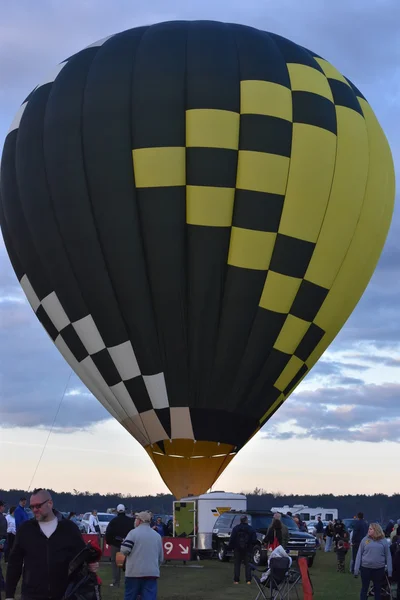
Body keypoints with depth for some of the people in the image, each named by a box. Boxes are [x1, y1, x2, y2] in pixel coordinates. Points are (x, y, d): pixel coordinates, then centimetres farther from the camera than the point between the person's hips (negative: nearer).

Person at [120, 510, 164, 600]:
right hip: (152, 573, 3)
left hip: (134, 572, -3)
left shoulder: (133, 532, -5)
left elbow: (124, 550, -13)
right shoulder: (157, 536, 11)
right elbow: (161, 558, 16)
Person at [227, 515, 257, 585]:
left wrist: (230, 547, 3)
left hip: (237, 549, 0)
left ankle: (236, 580, 2)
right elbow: (254, 540, -6)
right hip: (247, 550, 0)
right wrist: (251, 546, 11)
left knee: (237, 564, 6)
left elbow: (232, 539, -7)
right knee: (247, 564, 7)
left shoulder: (235, 528, -4)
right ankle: (248, 580, 0)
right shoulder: (251, 529, -4)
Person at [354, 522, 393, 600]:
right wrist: (356, 569, -4)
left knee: (377, 589, 13)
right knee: (364, 588, 8)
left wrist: (389, 570, -2)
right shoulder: (365, 540, -2)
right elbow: (359, 554, 0)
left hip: (379, 569, 0)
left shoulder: (383, 541, -2)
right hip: (365, 568, 0)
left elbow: (388, 556, 2)